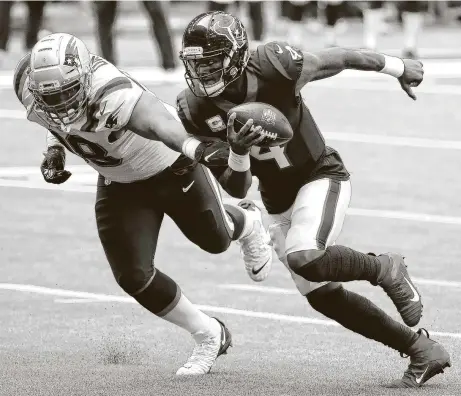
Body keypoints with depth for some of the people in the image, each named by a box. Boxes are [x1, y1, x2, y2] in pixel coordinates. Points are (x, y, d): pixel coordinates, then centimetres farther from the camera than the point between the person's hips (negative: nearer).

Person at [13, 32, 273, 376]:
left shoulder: (112, 95, -45)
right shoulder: (30, 87, -24)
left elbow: (154, 118, -66)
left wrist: (192, 147, -85)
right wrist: (55, 151, -13)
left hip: (170, 167, -5)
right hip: (120, 186, 5)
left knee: (215, 241, 18)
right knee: (133, 276, -4)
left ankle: (246, 225, 57)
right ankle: (208, 335, 18)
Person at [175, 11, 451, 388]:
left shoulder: (273, 66, -26)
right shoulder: (195, 110, -14)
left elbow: (338, 59, -8)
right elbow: (237, 189, -8)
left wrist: (400, 68, 6)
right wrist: (237, 151, -30)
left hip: (320, 176, -6)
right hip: (277, 199, 6)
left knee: (304, 258, -31)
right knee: (323, 296, 6)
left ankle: (385, 269, -2)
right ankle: (422, 351, 17)